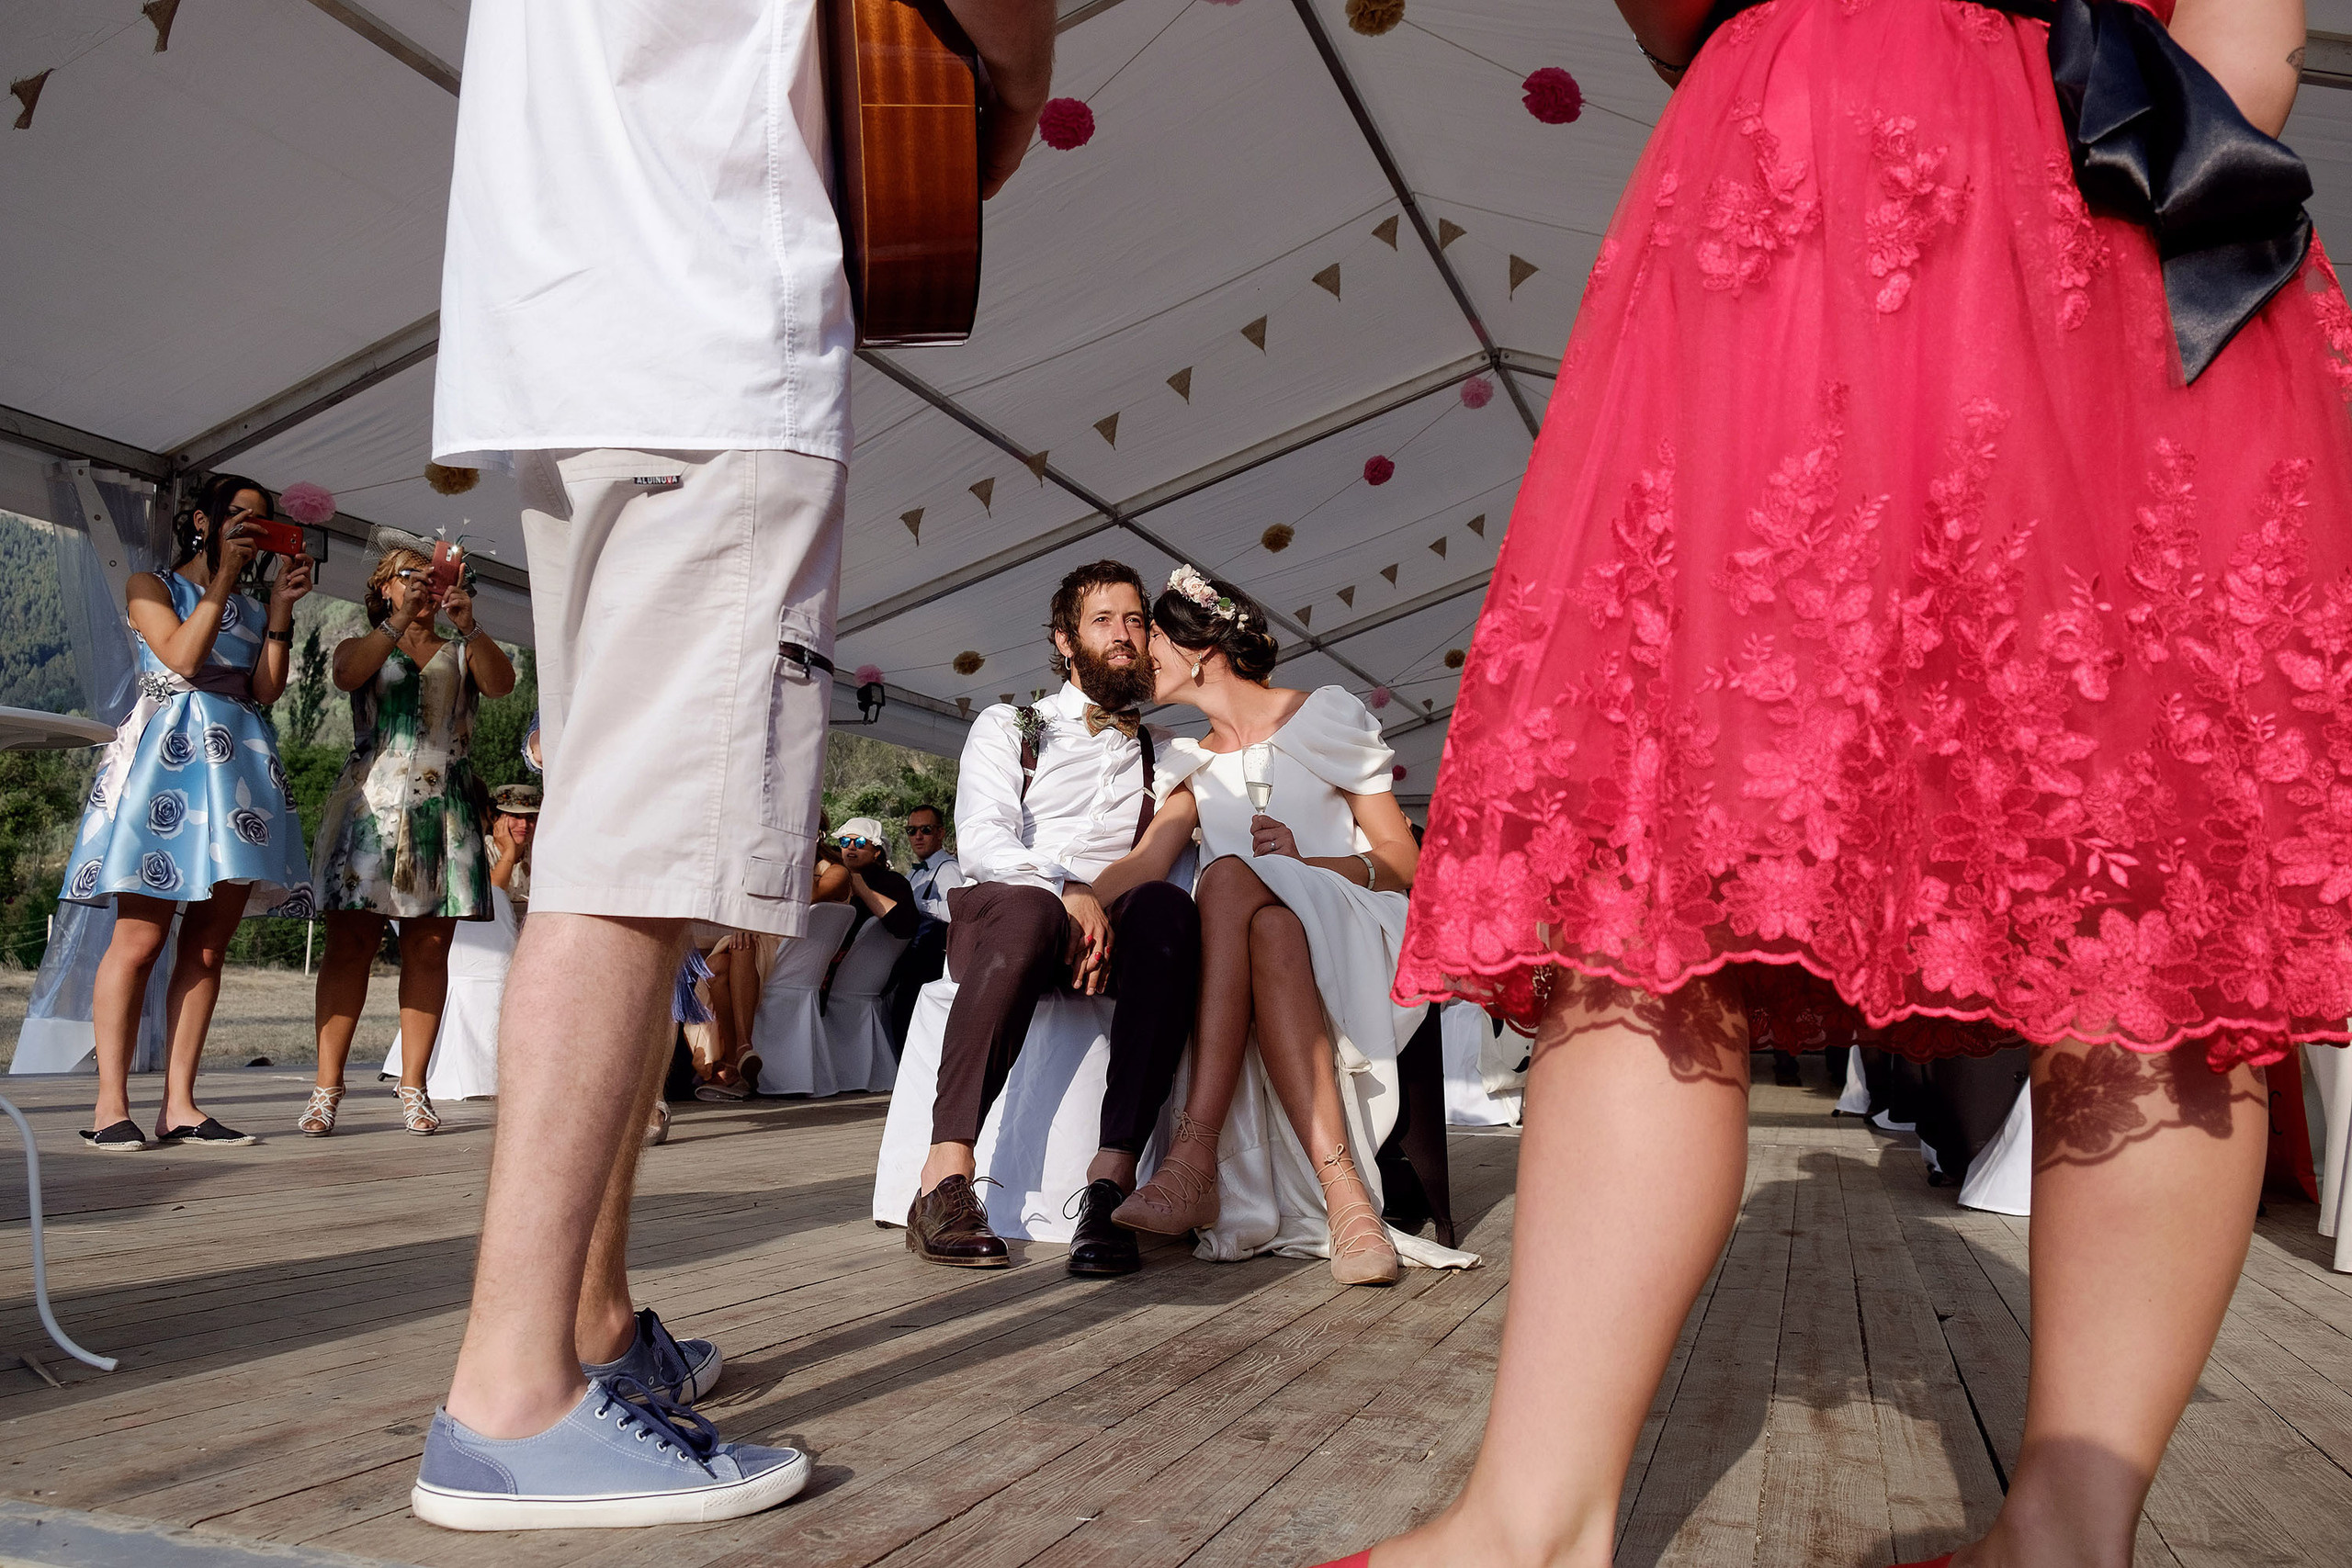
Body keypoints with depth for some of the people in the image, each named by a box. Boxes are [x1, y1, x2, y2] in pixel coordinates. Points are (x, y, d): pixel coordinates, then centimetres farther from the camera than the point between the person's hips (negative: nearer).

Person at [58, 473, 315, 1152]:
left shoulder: (251, 609, 23)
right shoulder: (153, 587, 10)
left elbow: (267, 689, 9)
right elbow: (182, 657, -7)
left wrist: (281, 607, 6)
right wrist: (223, 577, -3)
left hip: (239, 763, 5)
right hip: (168, 756, -5)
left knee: (209, 946, 0)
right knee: (140, 937, -11)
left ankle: (179, 1105, 0)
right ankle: (111, 1104, -8)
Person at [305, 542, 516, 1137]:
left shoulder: (462, 654, 18)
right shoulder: (362, 645, 16)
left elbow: (501, 683, -5)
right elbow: (346, 674, -8)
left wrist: (469, 627, -21)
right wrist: (400, 622, -21)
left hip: (444, 809, 1)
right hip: (370, 803, -1)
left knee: (429, 946, -2)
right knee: (350, 942, -6)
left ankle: (413, 1087, 1)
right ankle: (327, 1088, -4)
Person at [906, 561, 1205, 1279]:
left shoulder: (1161, 751, 25)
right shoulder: (1007, 726, 18)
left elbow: (1157, 856, 7)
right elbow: (983, 841, -1)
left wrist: (1094, 907, -15)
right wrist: (1065, 894, -21)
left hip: (1108, 924, 2)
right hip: (998, 917, -1)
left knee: (1169, 908, -34)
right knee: (1027, 911, -39)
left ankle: (1112, 1179, -43)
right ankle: (945, 1179, -42)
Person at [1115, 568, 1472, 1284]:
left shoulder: (1324, 716, 6)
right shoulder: (1190, 763, 20)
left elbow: (1405, 862, 1)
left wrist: (1304, 862, -17)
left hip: (1354, 943, -3)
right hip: (1259, 932, 3)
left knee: (1233, 880, -34)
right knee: (1247, 905, -35)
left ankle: (1193, 1159, -45)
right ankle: (1344, 1198, -46)